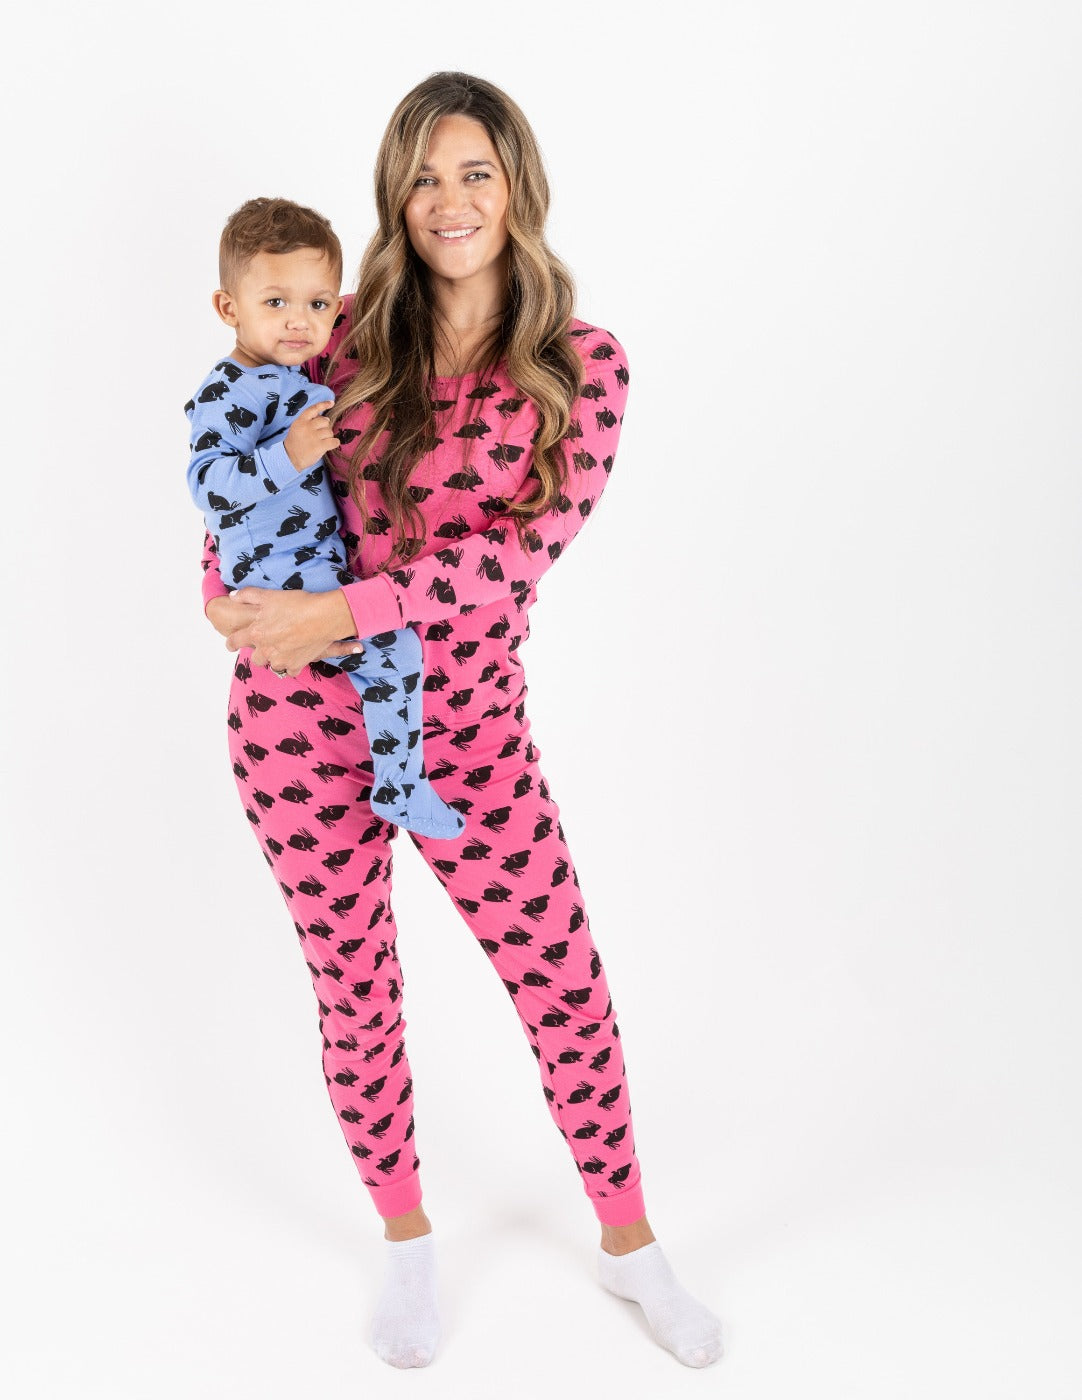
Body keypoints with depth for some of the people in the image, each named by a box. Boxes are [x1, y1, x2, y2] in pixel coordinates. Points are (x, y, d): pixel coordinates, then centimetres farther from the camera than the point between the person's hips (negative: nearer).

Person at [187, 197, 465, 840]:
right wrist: (287, 457, -39)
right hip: (279, 577, -11)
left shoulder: (293, 375, 13)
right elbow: (208, 483, -29)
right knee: (393, 648, -20)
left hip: (318, 563, 11)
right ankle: (399, 788, -9)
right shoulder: (229, 393, -17)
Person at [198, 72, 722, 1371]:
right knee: (354, 992, 13)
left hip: (470, 733, -1)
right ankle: (407, 1242, 38)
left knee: (568, 989, 7)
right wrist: (229, 594, -6)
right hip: (304, 720, 1)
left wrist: (341, 611, -24)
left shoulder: (582, 365, -5)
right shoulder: (351, 339, -1)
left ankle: (628, 1242, 33)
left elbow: (533, 537, -18)